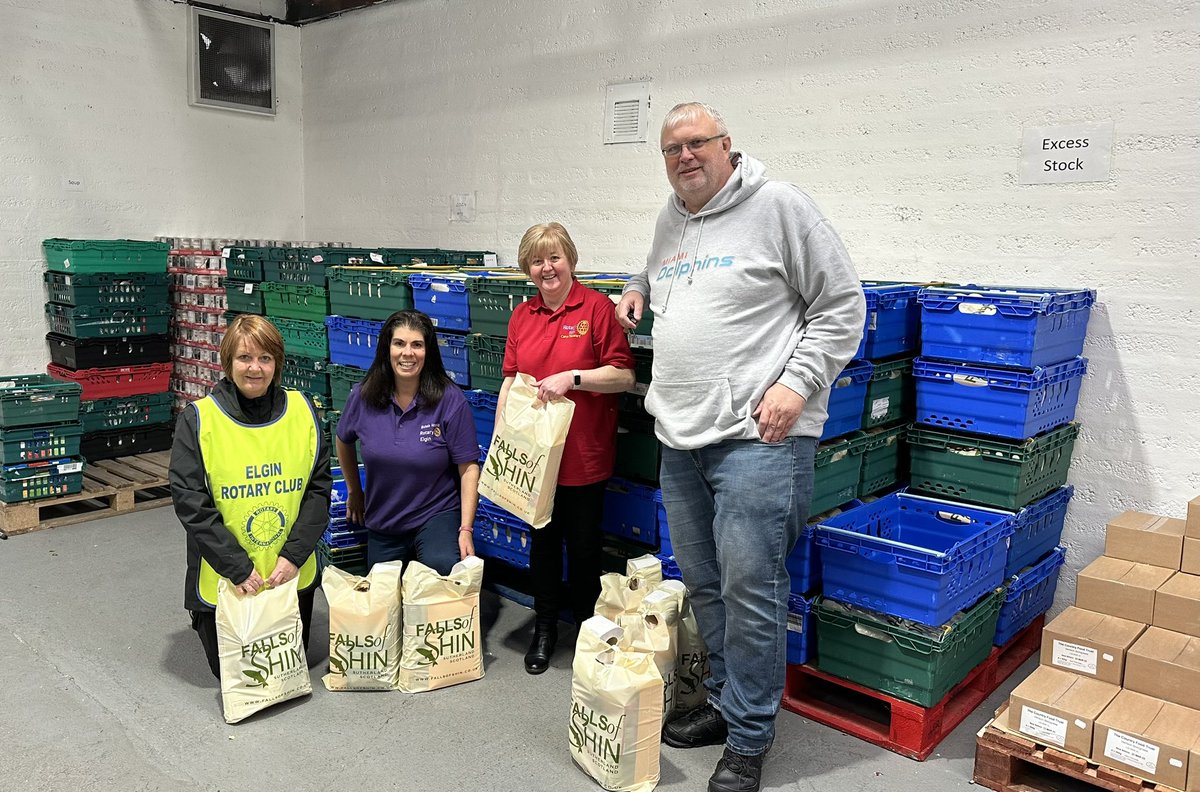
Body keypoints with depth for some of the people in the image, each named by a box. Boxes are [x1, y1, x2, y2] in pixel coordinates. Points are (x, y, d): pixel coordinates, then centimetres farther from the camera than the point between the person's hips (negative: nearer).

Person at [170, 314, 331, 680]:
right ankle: (202, 620, 41)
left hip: (293, 575, 3)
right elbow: (190, 501, -14)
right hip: (225, 579, -2)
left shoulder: (301, 410, -5)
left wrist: (294, 556, -12)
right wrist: (238, 568, -18)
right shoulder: (199, 419, -12)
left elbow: (318, 487, -3)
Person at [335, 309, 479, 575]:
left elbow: (468, 467, -13)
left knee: (443, 568, -31)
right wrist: (354, 490, 23)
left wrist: (466, 529, -18)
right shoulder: (362, 397, -5)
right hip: (382, 522, 4)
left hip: (436, 514, -4)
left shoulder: (450, 400, -14)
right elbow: (344, 441, 17)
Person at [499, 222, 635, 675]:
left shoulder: (596, 306, -8)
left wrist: (572, 377, -21)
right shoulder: (522, 316, 8)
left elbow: (624, 375, -10)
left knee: (583, 544, 9)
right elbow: (510, 381, 13)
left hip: (583, 454, -4)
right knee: (543, 540, 15)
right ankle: (544, 629, 32)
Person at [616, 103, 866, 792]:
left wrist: (796, 382, -13)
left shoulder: (780, 206, -4)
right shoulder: (669, 223, 17)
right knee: (704, 584, 16)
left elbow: (842, 305, -4)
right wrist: (638, 288, 18)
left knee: (750, 589, -4)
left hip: (757, 435, -7)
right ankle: (727, 702, 35)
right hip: (680, 437, 7)